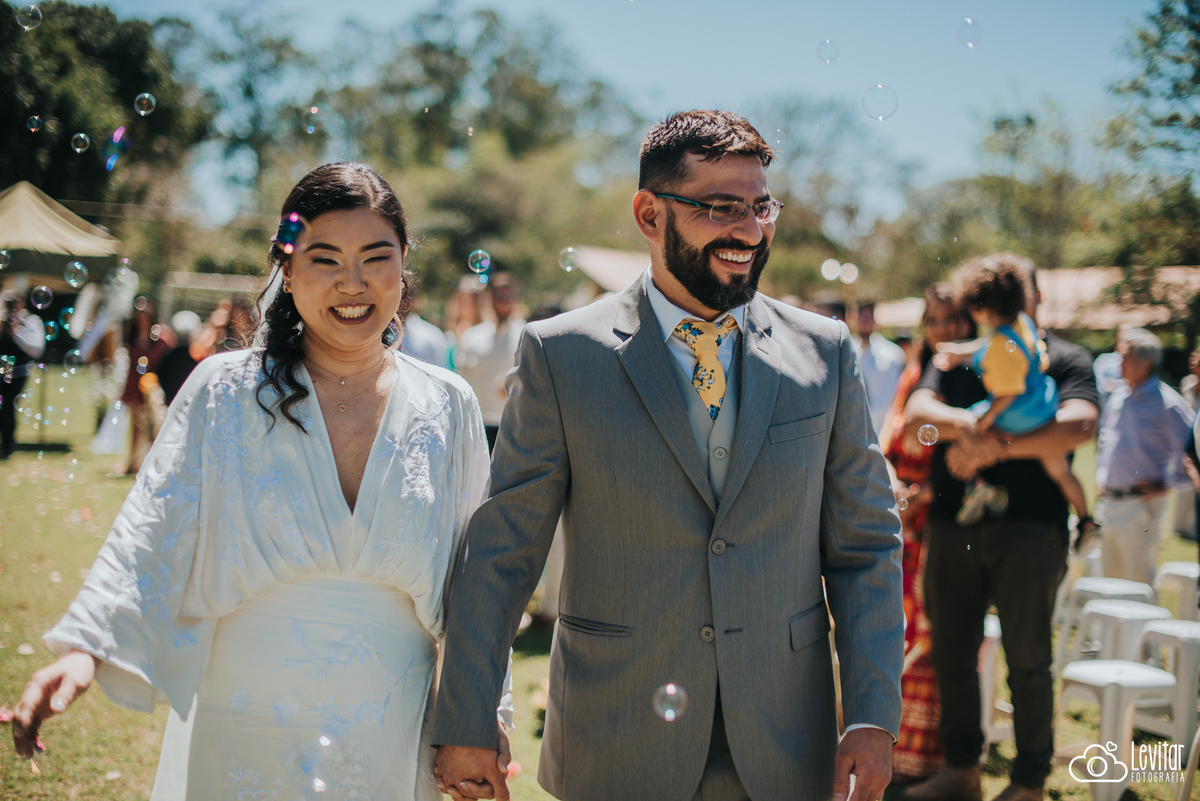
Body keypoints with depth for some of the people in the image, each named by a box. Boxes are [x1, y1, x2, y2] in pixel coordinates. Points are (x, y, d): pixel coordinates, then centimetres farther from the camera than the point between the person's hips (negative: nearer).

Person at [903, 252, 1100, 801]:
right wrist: (966, 425, -21)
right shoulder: (957, 358, 17)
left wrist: (996, 446, -20)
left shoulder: (1065, 359, 7)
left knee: (1027, 659, 1)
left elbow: (1078, 426, -12)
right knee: (952, 653, 9)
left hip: (1030, 527, -3)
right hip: (953, 524, 4)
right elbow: (917, 412, 0)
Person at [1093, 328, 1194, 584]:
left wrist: (1166, 486, -11)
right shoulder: (1118, 396, 11)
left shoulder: (1167, 403, -12)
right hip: (1108, 503, 7)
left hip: (1139, 506, -7)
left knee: (1139, 583, -2)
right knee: (1111, 578, 14)